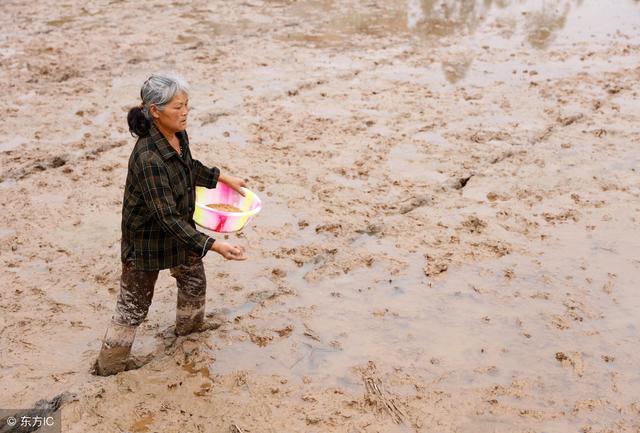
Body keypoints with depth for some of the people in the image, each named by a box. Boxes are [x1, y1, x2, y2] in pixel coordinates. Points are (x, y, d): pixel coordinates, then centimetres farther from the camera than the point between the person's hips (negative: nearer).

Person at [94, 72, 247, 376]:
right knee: (134, 305, 10)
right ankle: (109, 365, 31)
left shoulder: (179, 135, -11)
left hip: (180, 229, 8)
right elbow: (167, 217, -36)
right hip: (147, 240, -8)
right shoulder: (147, 158, -36)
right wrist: (215, 246, -39)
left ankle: (189, 326, 57)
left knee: (194, 280, 28)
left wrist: (223, 177, 11)